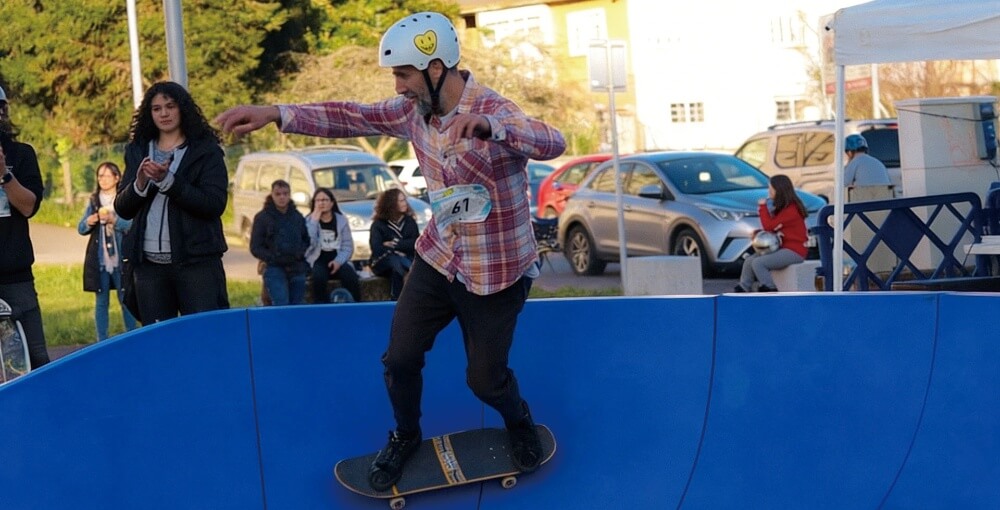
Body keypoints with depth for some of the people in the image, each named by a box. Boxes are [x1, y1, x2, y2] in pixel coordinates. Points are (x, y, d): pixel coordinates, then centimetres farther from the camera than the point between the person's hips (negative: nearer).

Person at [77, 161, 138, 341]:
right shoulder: (93, 201, 10)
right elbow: (81, 229, 10)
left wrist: (114, 220, -22)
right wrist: (88, 222, -11)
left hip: (121, 259, -3)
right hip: (99, 259, 3)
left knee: (125, 299, 2)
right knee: (101, 301, 6)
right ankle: (102, 341, 10)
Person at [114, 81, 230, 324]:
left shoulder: (206, 150, 1)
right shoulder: (137, 151, 14)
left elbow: (215, 204, -10)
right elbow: (122, 209, 10)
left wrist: (167, 181, -16)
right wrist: (140, 183, -10)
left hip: (197, 261, -4)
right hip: (149, 263, 4)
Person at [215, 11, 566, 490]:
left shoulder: (493, 111, -25)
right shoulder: (412, 110, -5)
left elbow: (552, 143, -42)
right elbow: (351, 118, -3)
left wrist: (486, 125, -60)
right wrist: (274, 114, -15)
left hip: (496, 270, -5)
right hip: (438, 257, 5)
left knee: (485, 379, 5)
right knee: (400, 357, 4)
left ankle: (521, 426, 39)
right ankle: (405, 437, 32)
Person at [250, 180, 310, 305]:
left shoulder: (298, 217, 12)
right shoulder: (262, 217, 0)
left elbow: (307, 240, 20)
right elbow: (255, 248, -1)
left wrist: (301, 253, -2)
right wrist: (273, 258, -14)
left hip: (297, 269, 4)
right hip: (275, 269, -4)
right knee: (281, 308, -18)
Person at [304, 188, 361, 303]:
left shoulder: (341, 220, 9)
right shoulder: (309, 220, 4)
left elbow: (348, 246, 2)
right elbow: (309, 244, -14)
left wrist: (339, 261, -15)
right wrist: (315, 221, -14)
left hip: (337, 260, 1)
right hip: (317, 260, -1)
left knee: (351, 277, -29)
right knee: (319, 277, -36)